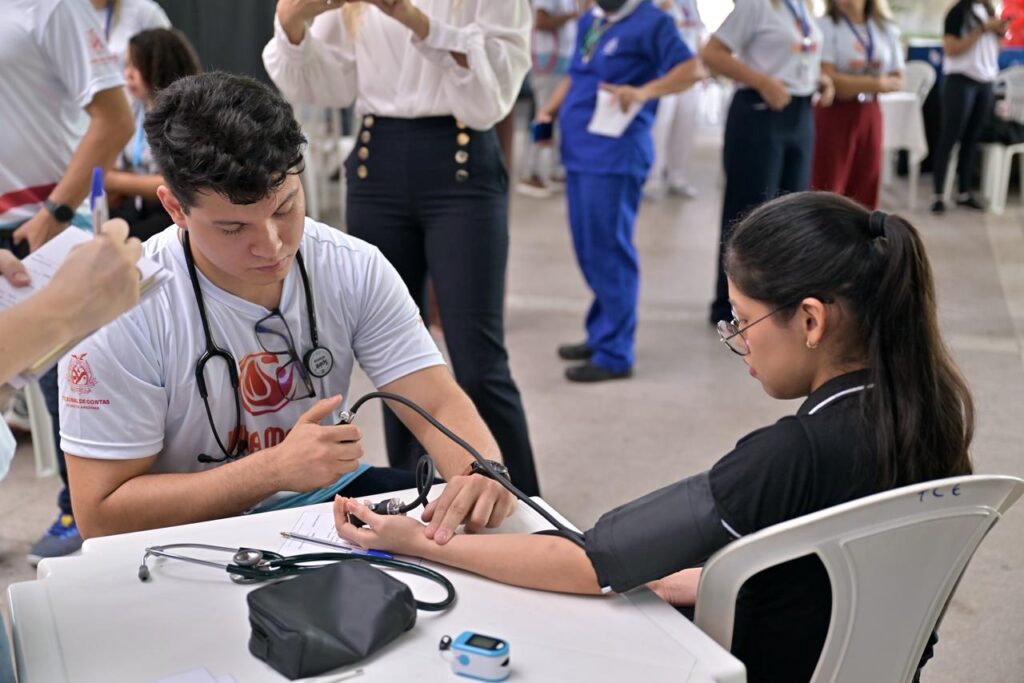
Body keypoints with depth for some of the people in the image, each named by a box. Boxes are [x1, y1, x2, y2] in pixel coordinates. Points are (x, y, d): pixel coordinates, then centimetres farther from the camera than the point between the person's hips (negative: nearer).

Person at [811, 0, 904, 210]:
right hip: (834, 113, -5)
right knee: (827, 188, -6)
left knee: (865, 190, 7)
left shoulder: (887, 29, 8)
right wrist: (873, 83, -13)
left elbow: (898, 79, 8)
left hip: (870, 114, 5)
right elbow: (827, 77, -15)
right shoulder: (826, 26, -6)